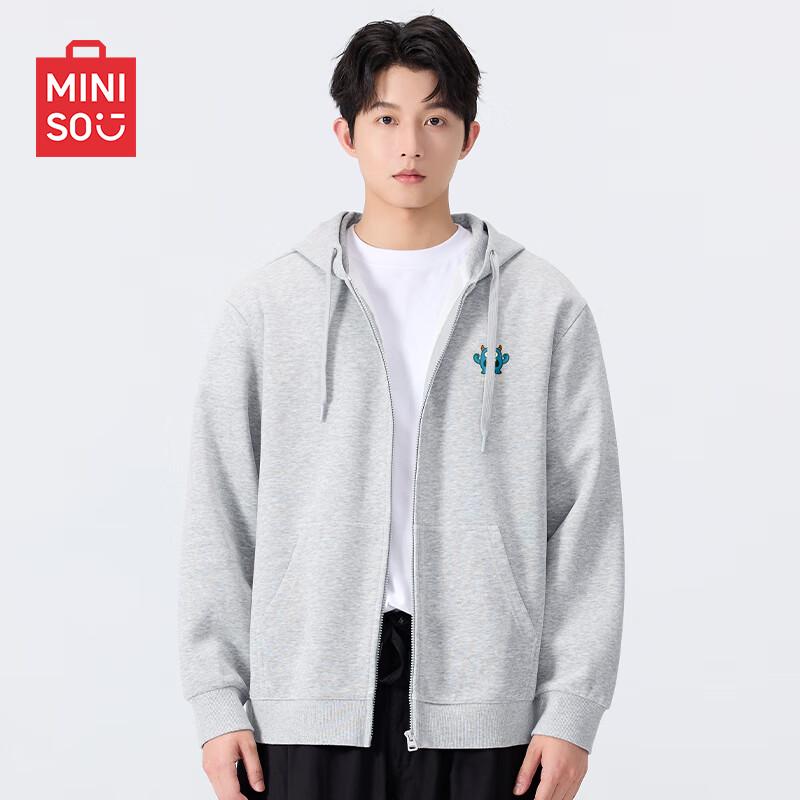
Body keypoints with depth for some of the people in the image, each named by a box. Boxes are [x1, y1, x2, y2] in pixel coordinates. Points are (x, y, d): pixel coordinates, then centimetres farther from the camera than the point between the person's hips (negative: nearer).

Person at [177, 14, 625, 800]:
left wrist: (571, 707, -4)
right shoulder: (266, 305, 5)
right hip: (310, 698, 0)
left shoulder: (546, 307, 3)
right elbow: (219, 514, 5)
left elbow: (585, 515, 2)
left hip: (479, 704, 0)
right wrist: (219, 702, 0)